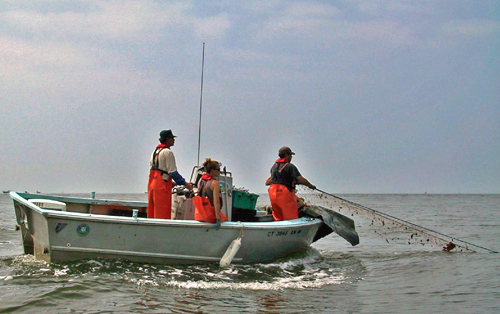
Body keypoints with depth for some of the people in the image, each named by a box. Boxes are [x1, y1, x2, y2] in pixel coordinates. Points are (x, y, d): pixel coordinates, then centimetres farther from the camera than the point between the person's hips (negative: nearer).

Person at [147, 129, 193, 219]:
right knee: (163, 215, -8)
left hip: (152, 184, 9)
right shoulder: (167, 152, -9)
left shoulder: (155, 151, 19)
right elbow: (172, 172, -13)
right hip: (162, 186, -9)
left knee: (152, 213, 10)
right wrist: (185, 184, -6)